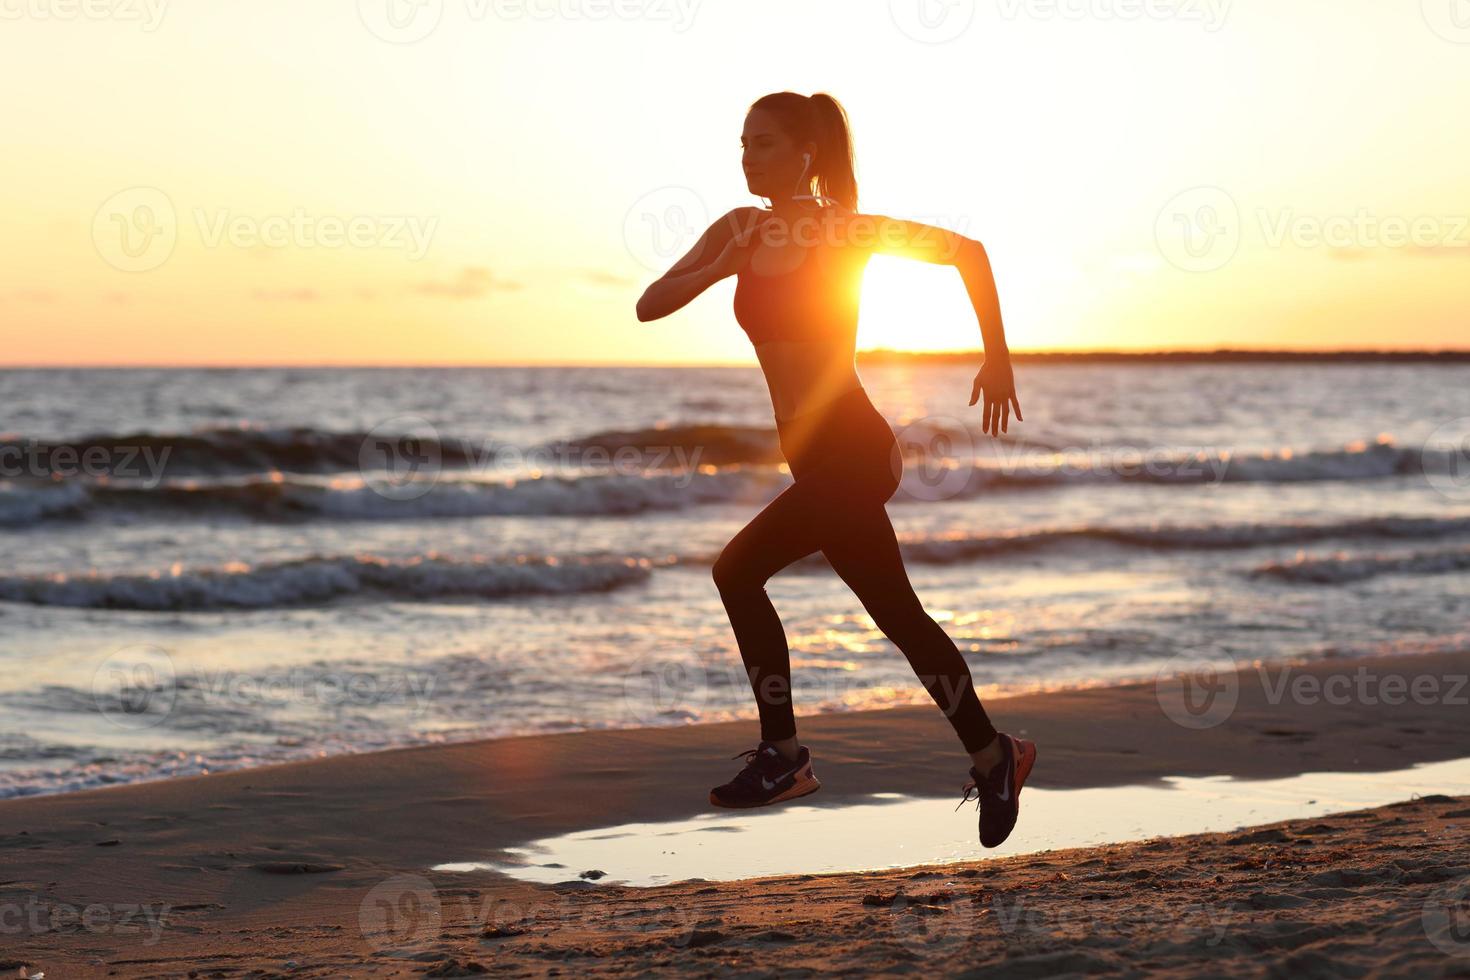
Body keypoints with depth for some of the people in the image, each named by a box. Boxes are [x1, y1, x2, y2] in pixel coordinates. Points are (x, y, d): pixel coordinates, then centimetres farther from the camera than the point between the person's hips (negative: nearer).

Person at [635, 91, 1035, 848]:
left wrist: (997, 358, 2)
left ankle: (783, 753, -2)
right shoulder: (740, 232, 8)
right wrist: (724, 266, -16)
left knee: (740, 569, -14)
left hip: (851, 449, -8)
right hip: (818, 456, 8)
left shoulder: (846, 231, -9)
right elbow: (650, 306, -1)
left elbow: (968, 251, 0)